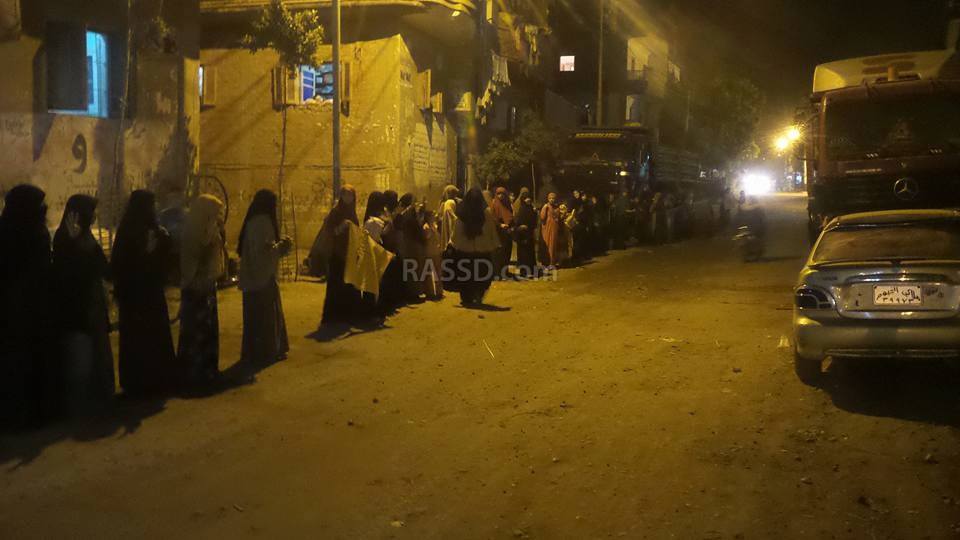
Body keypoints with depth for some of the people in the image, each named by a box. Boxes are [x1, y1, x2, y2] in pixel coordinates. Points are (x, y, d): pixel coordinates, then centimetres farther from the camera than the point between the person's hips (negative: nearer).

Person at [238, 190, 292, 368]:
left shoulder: (254, 221, 11)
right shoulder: (263, 221, -19)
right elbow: (264, 250, -25)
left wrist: (278, 245, 11)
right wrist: (282, 245, -10)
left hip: (253, 275, 10)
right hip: (262, 276, -10)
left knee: (256, 315, 17)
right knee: (265, 315, 1)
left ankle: (253, 352, 26)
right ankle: (264, 352, 9)